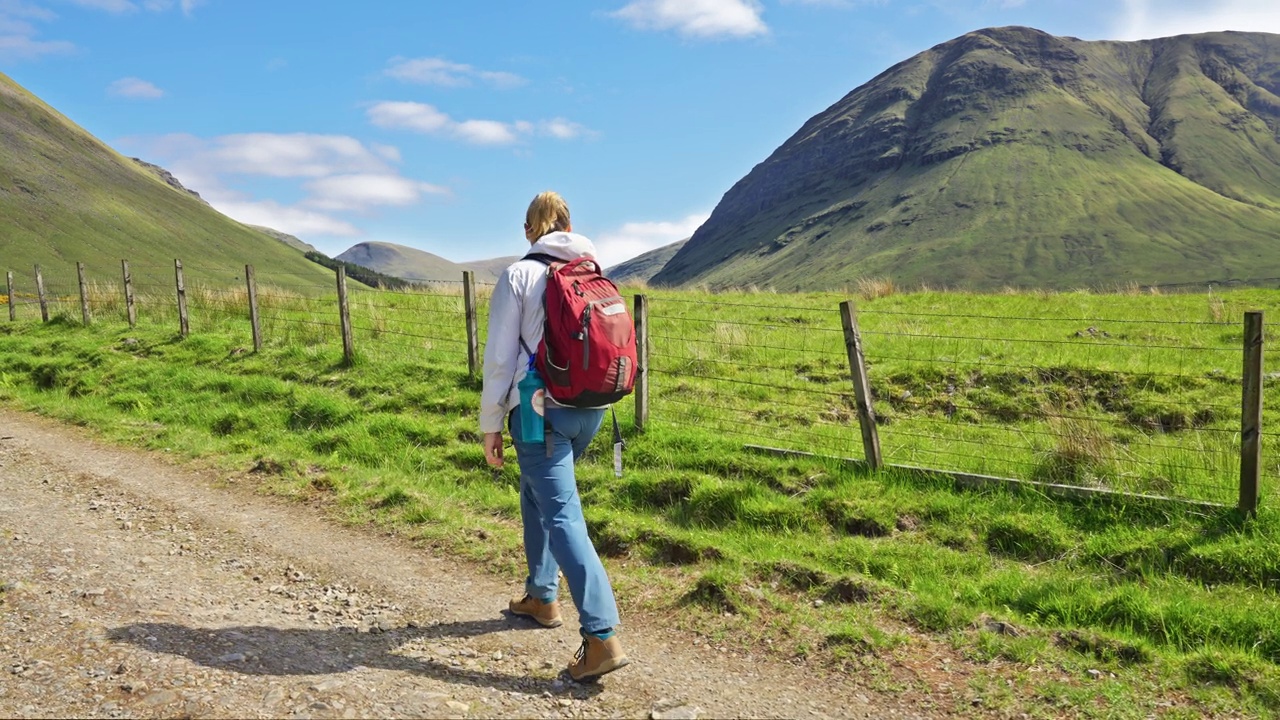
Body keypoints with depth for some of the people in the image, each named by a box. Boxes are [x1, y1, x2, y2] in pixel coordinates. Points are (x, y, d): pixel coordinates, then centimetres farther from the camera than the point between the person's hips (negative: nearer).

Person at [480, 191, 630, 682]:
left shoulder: (520, 275, -5)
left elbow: (500, 357, -6)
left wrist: (490, 425, 2)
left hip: (541, 410, -6)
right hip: (590, 409, 6)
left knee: (561, 516, -7)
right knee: (536, 493, 25)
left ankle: (602, 637, -13)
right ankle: (542, 597, 35)